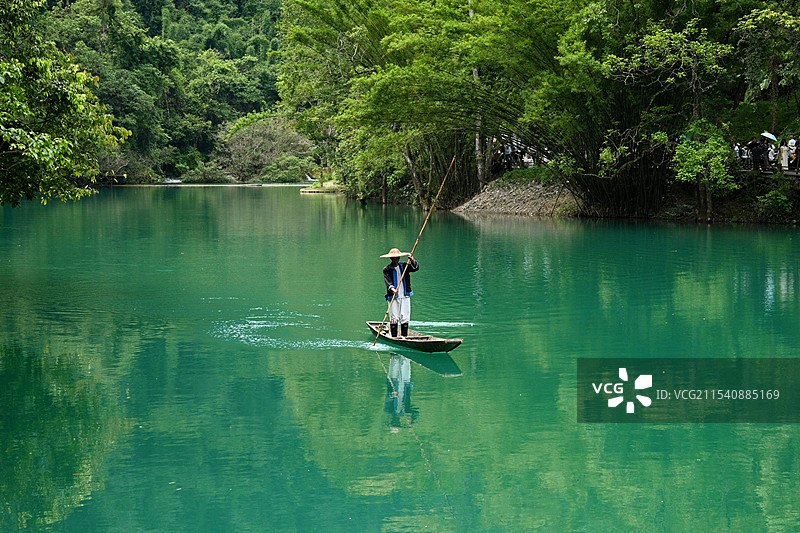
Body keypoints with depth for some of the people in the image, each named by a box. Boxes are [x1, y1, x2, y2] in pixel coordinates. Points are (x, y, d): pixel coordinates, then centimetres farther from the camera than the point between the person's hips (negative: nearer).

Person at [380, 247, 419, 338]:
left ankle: (404, 337, 5)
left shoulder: (404, 266, 10)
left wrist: (413, 261, -26)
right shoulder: (387, 269, 1)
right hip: (393, 297, -2)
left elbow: (415, 268, -6)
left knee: (405, 318, -1)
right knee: (394, 318, -6)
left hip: (405, 296, 2)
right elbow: (388, 281, -14)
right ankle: (394, 338, 1)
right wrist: (392, 289, -33)